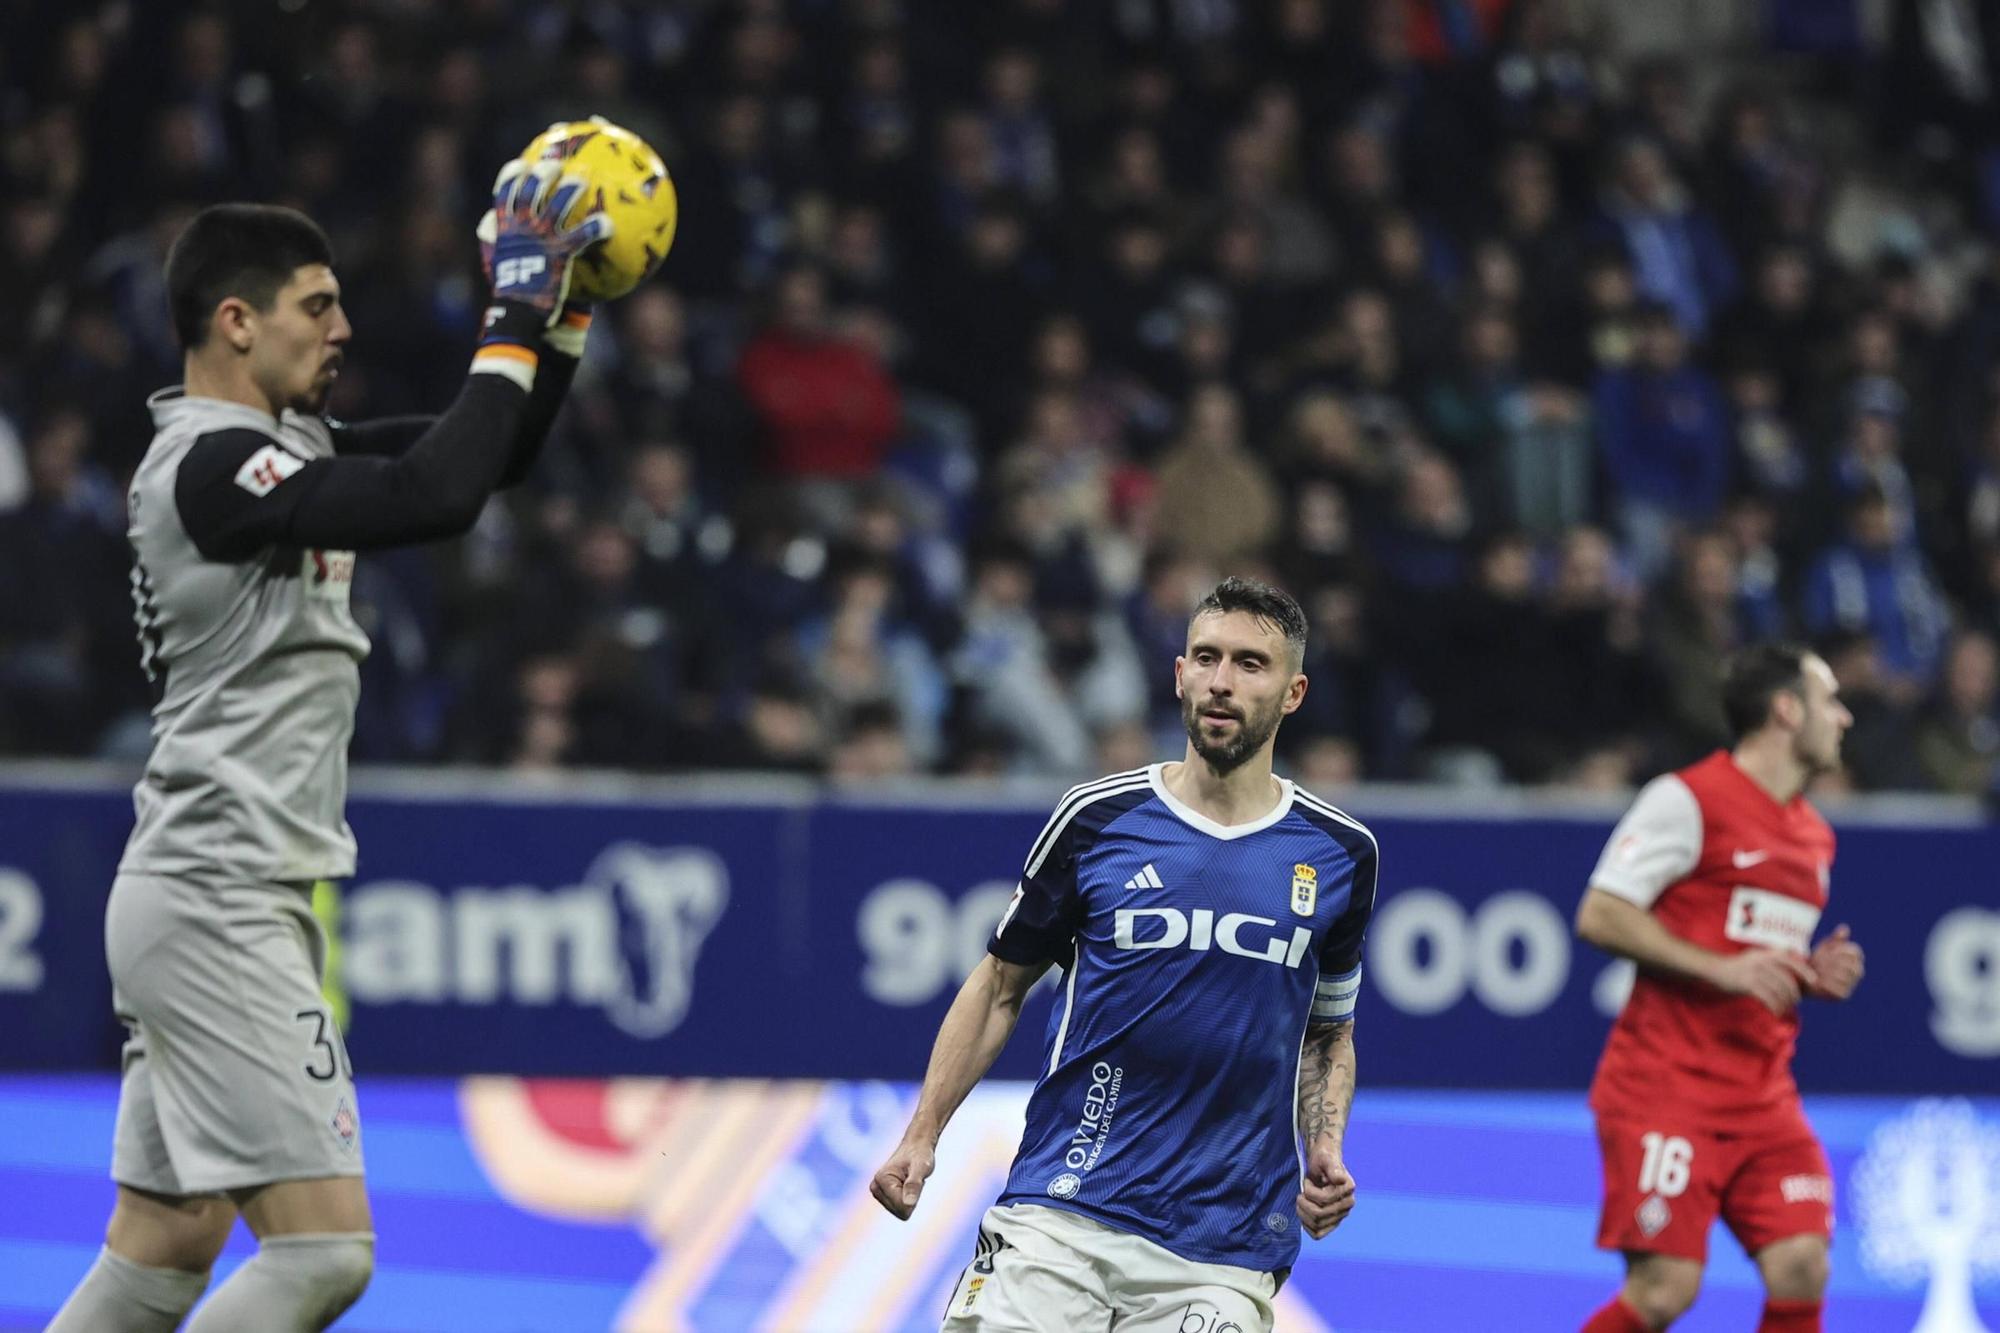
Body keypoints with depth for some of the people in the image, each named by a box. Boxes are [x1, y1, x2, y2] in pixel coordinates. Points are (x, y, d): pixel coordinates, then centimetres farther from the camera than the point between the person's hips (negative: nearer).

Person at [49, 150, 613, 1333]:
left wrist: (565, 311, 7)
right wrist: (518, 313, -20)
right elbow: (435, 496, -28)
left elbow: (493, 455, 21)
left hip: (216, 909, 10)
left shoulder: (279, 448, 14)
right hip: (219, 911, -10)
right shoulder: (213, 465, -16)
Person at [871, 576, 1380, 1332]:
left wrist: (1325, 1154, 3)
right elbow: (1001, 987, 11)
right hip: (1061, 1215, -1)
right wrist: (922, 1136, 3)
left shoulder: (1340, 854, 8)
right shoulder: (1099, 819, 3)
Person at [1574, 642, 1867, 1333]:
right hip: (1668, 1089, -7)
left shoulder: (1814, 835, 18)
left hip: (1764, 1097, 7)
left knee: (1801, 1269, -9)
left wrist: (1816, 977, 7)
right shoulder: (1688, 800, -7)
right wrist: (1722, 969, -18)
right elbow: (1599, 916, -12)